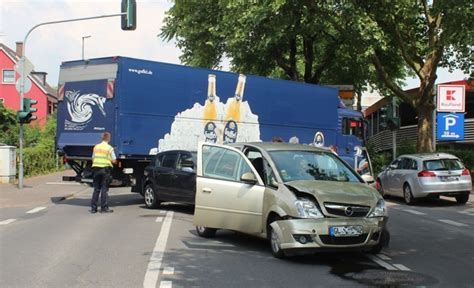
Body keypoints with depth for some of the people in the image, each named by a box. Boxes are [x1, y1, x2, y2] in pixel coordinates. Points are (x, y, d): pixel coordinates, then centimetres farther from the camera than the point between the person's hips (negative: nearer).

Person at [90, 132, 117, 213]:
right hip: (105, 169, -4)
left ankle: (93, 208, 10)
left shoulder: (96, 147, 7)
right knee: (104, 189, 0)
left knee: (96, 189, 10)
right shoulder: (109, 148, -7)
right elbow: (114, 161, -7)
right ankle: (104, 208, 0)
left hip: (96, 168, 4)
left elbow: (93, 158, 10)